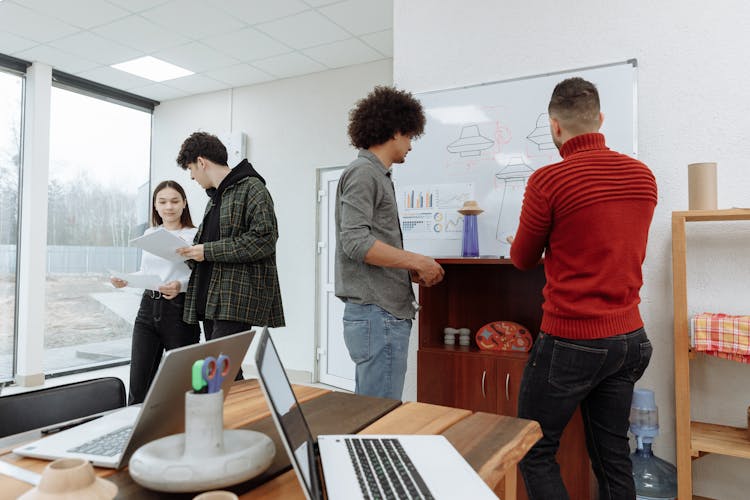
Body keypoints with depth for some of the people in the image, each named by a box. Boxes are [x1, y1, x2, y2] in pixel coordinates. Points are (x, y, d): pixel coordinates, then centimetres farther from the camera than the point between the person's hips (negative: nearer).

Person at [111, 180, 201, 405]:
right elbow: (145, 272, 21)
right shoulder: (149, 234, 13)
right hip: (148, 308, 5)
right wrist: (125, 280, 2)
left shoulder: (194, 235, -4)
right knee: (138, 383, 5)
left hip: (179, 310, -5)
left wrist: (181, 286, -27)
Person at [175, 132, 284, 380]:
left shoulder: (251, 188, -4)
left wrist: (208, 251, -13)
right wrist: (191, 252, 10)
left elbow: (265, 239, -17)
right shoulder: (215, 197, 24)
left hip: (238, 300, -9)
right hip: (212, 300, 9)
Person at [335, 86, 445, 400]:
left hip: (384, 315, 10)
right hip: (377, 316, -10)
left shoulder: (376, 175, 18)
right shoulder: (363, 173, -9)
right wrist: (416, 261, -13)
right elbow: (355, 241, -19)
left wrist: (410, 270, 9)